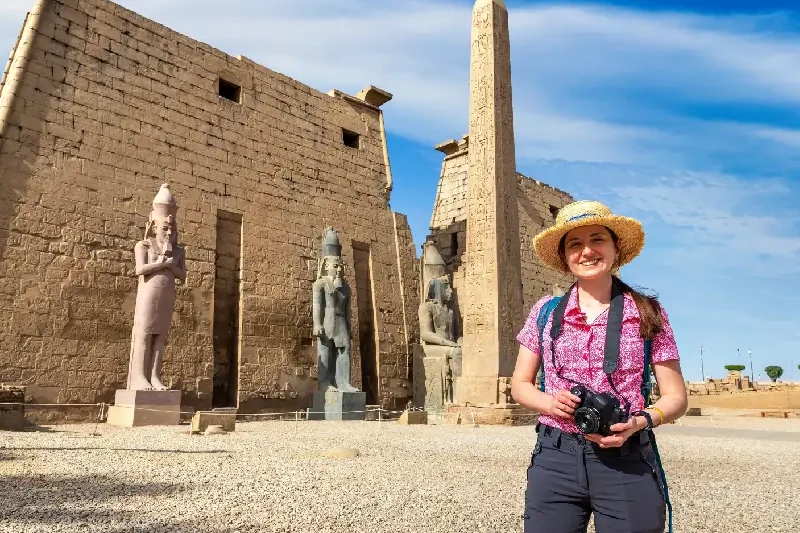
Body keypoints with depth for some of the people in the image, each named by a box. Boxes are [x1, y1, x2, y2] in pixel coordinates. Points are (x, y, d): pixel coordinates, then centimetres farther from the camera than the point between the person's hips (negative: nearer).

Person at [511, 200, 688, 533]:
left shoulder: (647, 313, 0)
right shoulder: (545, 312, 4)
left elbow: (676, 397, 2)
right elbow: (519, 385, 10)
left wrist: (639, 422, -17)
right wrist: (549, 402, -11)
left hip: (627, 462, -1)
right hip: (554, 460, 1)